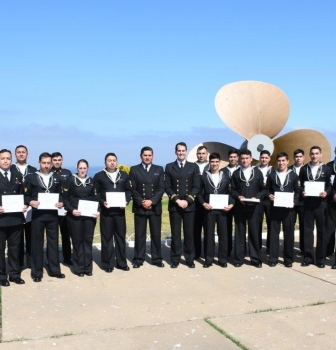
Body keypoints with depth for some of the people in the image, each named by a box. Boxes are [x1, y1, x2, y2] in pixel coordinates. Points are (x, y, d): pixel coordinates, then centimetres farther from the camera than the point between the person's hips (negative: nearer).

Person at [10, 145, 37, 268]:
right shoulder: (10, 170, 4)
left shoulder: (33, 171, 10)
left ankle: (31, 261, 13)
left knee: (31, 236, 5)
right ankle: (18, 263, 13)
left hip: (31, 209, 2)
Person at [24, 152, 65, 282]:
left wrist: (61, 202, -6)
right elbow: (26, 195, 1)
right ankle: (37, 272, 13)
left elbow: (60, 194, 14)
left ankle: (54, 270, 19)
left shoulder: (56, 178, 10)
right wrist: (30, 202, -18)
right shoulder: (31, 177, 1)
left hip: (52, 214, 3)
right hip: (37, 214, -3)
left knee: (53, 242, 9)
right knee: (37, 243, 4)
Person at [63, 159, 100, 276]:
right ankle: (79, 268, 13)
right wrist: (71, 210, -17)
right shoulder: (71, 180, 0)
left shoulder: (91, 181, 9)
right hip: (75, 215, -2)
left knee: (88, 240, 5)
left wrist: (98, 211, -7)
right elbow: (65, 198, -3)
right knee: (77, 241, 4)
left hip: (89, 214, 3)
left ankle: (88, 267, 14)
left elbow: (95, 198, 8)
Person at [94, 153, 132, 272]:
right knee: (107, 237, 3)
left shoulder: (124, 175, 11)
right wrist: (102, 202, -16)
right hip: (106, 211, -3)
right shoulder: (99, 176, 3)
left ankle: (121, 262, 18)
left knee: (121, 236, 8)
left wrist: (127, 201, -6)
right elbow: (95, 193, -1)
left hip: (120, 210, 3)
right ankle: (108, 264, 11)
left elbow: (129, 190, 11)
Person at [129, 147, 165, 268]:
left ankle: (157, 259, 15)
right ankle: (138, 259, 12)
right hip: (139, 207, -1)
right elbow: (132, 189, -2)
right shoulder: (134, 170, 5)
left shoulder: (159, 169, 8)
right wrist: (141, 202, -13)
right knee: (139, 234, 4)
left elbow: (161, 188, 0)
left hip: (155, 207, 1)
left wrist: (151, 201, -12)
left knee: (156, 234, 5)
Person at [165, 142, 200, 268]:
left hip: (189, 205, 0)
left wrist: (187, 201, -10)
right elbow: (167, 187, 1)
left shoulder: (193, 167, 6)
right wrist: (177, 200, -10)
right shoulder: (169, 167, 6)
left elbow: (196, 187, 1)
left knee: (189, 233, 4)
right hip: (174, 205, 0)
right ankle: (175, 259, 11)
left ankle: (190, 259, 13)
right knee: (175, 233, 3)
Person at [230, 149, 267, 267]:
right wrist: (238, 196, -13)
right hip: (240, 207, 1)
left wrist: (256, 197, -12)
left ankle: (256, 259, 11)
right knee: (239, 233, 4)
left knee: (255, 233, 3)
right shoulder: (236, 173, 8)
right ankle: (239, 259, 11)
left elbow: (264, 189, 4)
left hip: (254, 207, 0)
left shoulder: (258, 172, 6)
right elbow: (232, 190, 5)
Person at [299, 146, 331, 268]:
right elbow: (300, 185, 10)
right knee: (307, 230, 4)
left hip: (321, 203, -1)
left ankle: (321, 258, 11)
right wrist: (302, 192, -9)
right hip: (307, 203, 1)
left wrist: (326, 193, -13)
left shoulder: (326, 169, 5)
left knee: (322, 230, 3)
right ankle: (308, 257, 11)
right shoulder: (304, 169, 8)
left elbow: (330, 185, 5)